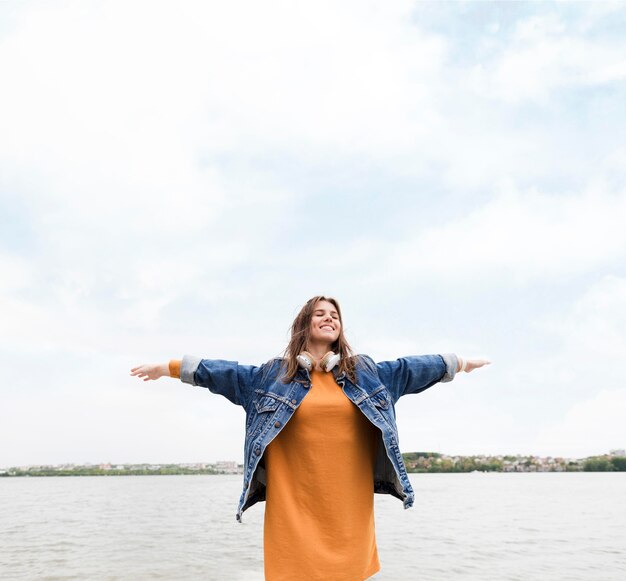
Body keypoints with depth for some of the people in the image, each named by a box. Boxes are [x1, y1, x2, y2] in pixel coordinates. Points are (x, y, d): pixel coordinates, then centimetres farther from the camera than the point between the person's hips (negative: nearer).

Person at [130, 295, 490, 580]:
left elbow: (410, 368, 17)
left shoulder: (365, 371, 11)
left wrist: (459, 364, 22)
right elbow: (223, 372, 9)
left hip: (349, 504, 2)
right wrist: (169, 368, 9)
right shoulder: (274, 373, 7)